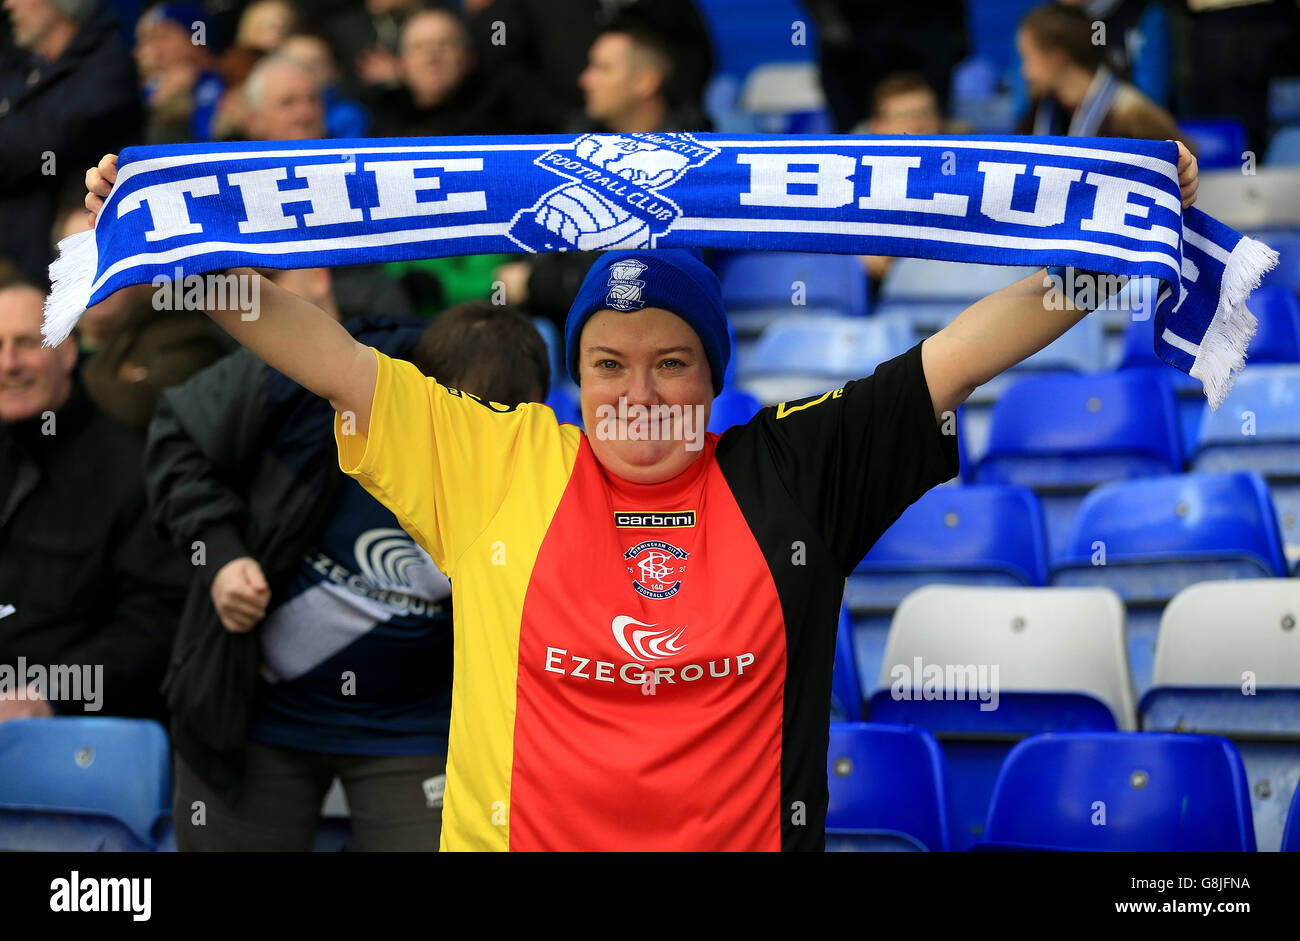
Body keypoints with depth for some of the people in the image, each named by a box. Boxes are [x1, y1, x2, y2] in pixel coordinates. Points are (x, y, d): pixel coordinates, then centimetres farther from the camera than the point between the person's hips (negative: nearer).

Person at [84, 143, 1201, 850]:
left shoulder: (792, 472, 1)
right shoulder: (494, 465, 1)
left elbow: (962, 352, 0)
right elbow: (325, 356, 2)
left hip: (745, 836, 0)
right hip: (517, 833, 0)